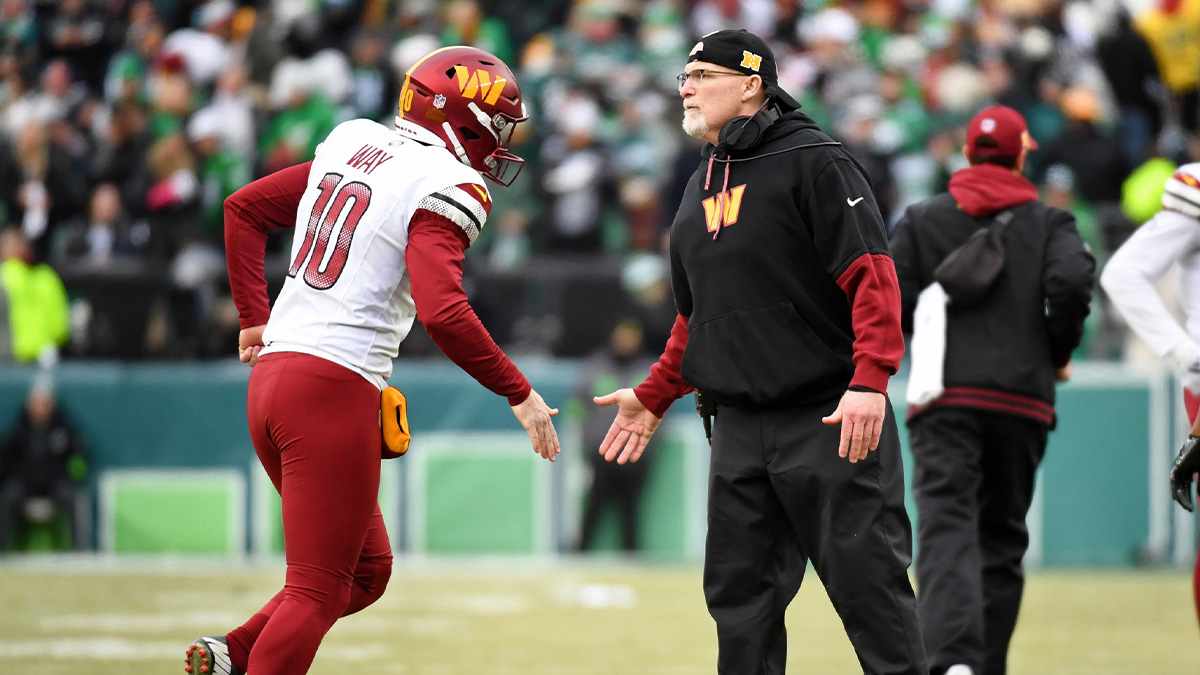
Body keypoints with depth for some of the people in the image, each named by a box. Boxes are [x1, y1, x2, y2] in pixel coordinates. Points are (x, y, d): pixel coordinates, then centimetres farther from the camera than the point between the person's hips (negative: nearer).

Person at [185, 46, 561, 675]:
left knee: (366, 569, 18)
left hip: (271, 375, 9)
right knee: (317, 589, -3)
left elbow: (244, 207, 22)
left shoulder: (353, 146, 15)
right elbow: (443, 313, -23)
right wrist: (520, 394, -14)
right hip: (335, 390, -9)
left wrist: (255, 316, 25)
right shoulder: (446, 188, -10)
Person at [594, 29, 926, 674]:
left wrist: (869, 381, -26)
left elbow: (872, 276, -15)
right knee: (739, 596, 6)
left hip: (830, 416, -7)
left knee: (867, 584, -7)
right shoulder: (700, 186, 18)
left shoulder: (813, 161, -7)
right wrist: (653, 397, 20)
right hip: (739, 426, 8)